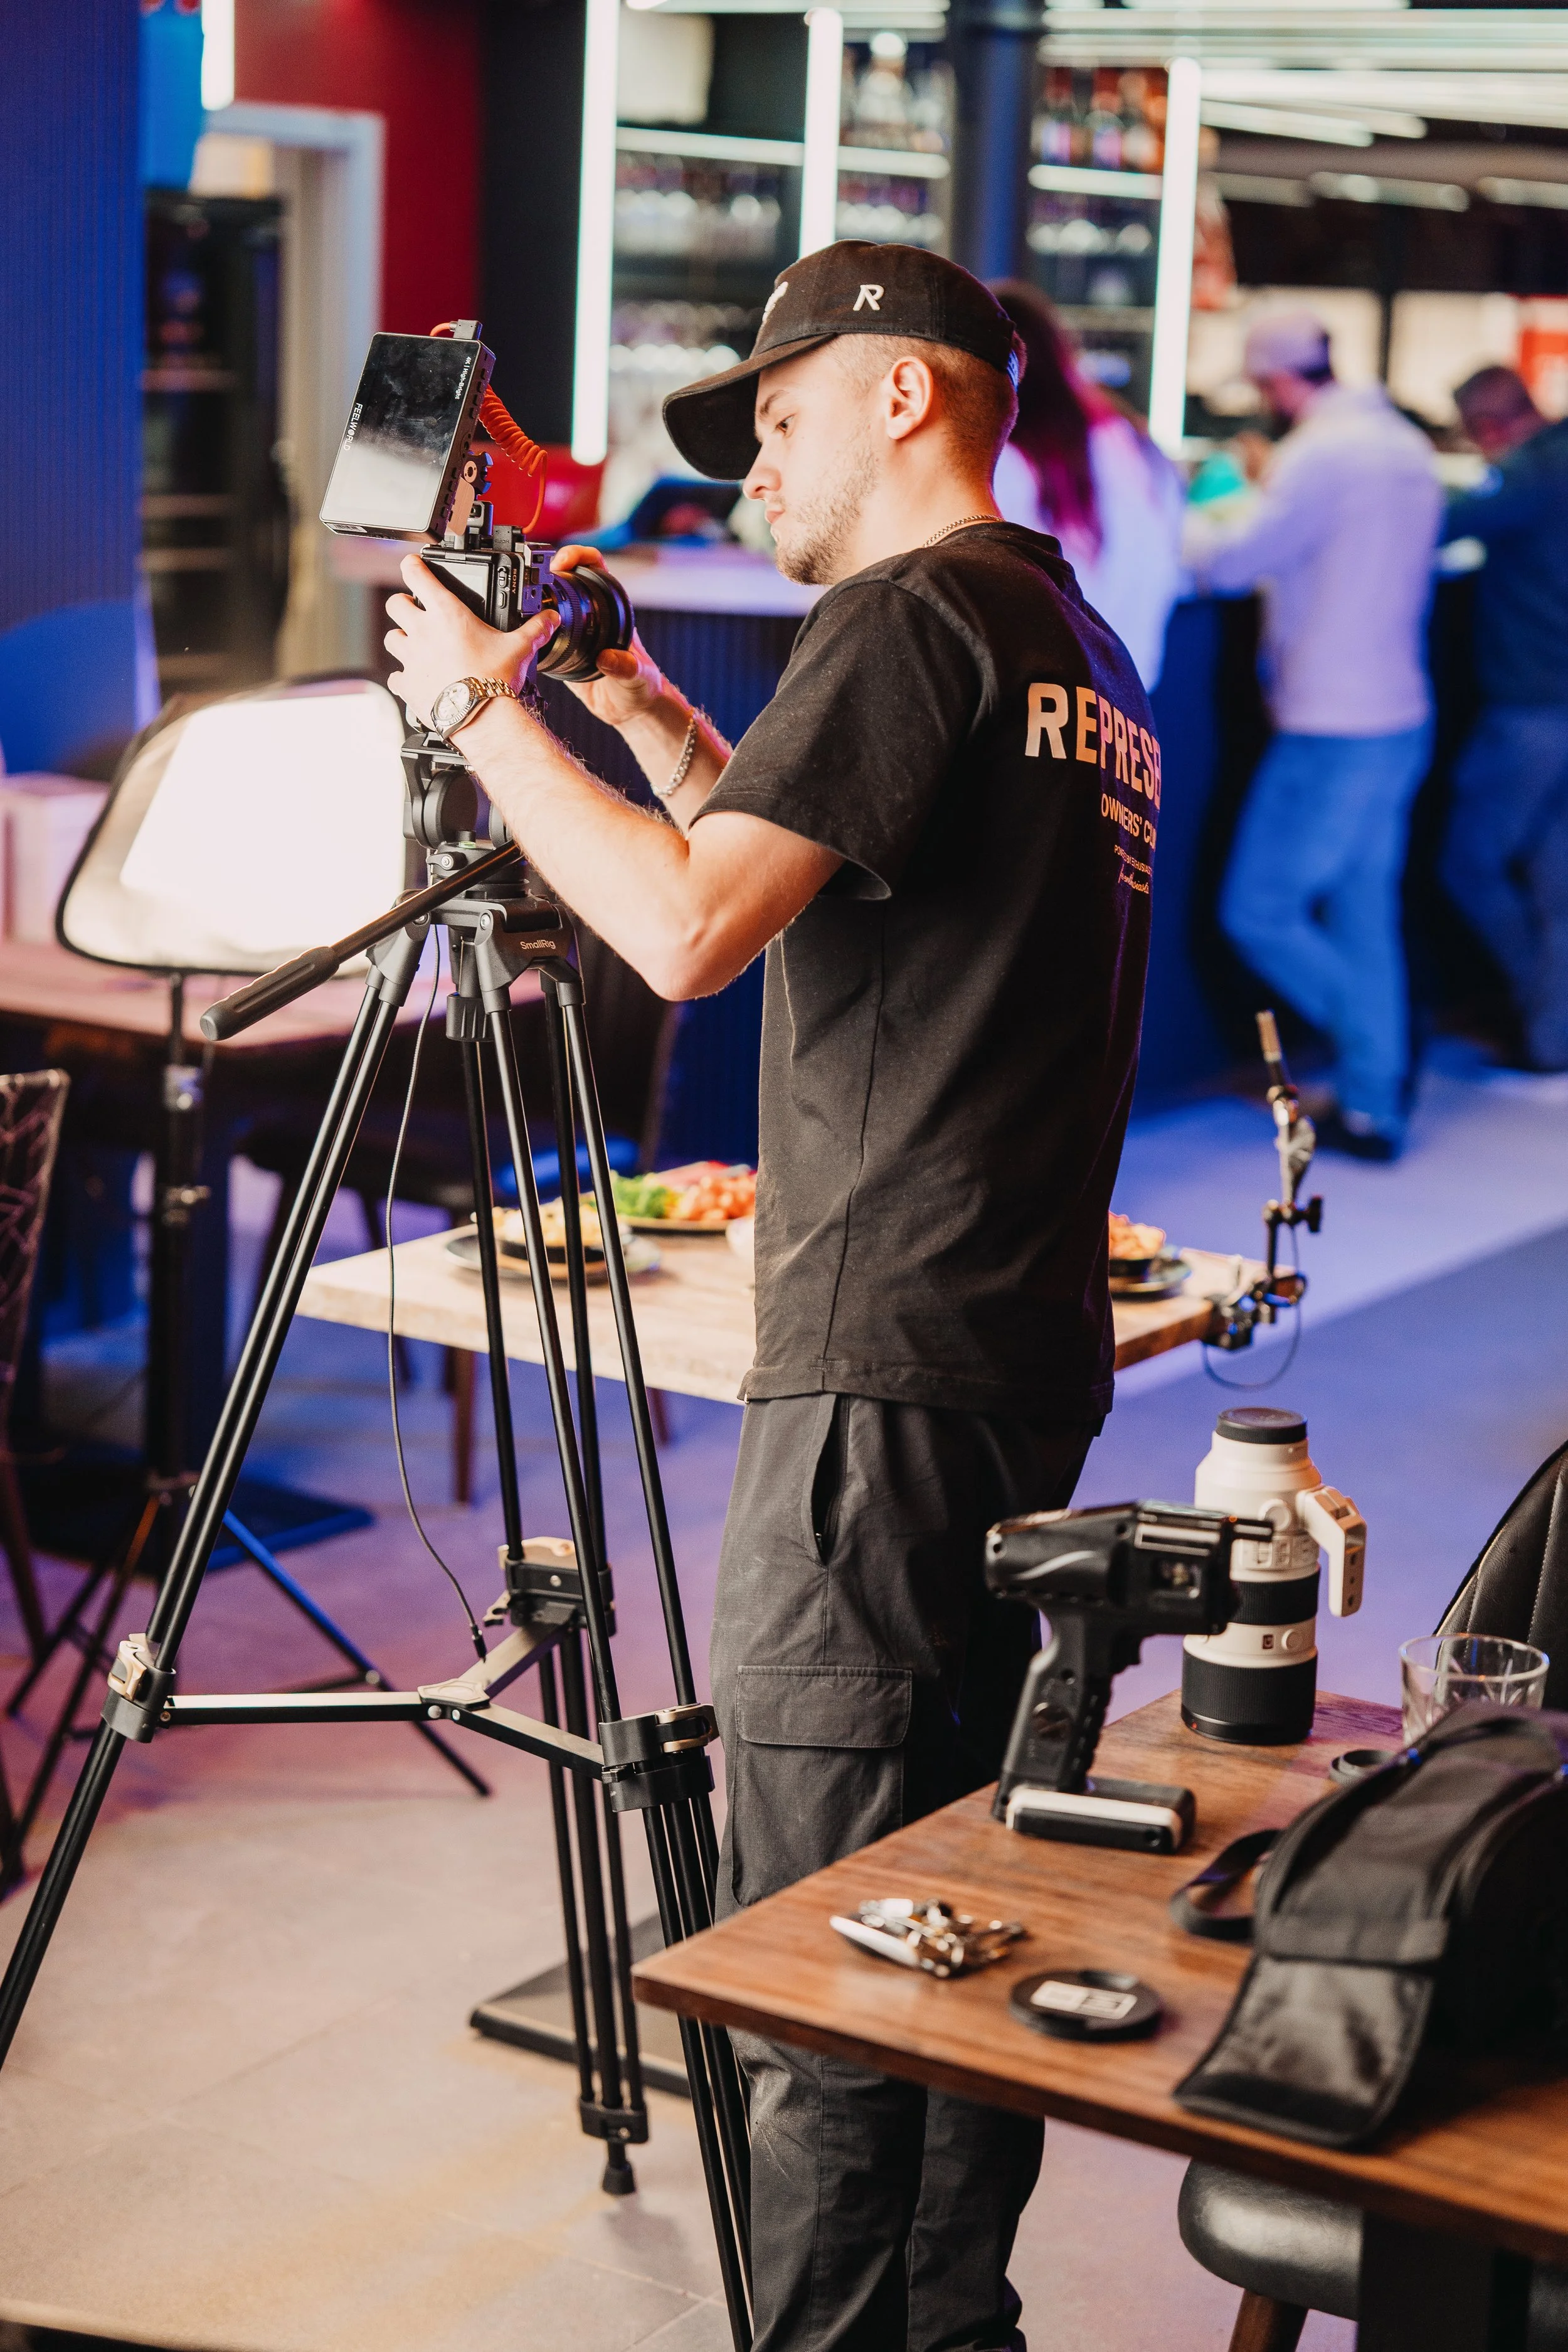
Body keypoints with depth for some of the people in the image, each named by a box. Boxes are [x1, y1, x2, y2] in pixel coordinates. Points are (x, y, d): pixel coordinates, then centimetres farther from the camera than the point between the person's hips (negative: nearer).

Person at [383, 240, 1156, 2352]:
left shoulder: (917, 616, -10)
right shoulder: (1086, 652, 19)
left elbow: (689, 929, -19)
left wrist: (489, 710, -6)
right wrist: (657, 725, 23)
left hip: (883, 1379, -10)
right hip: (1028, 1363, 10)